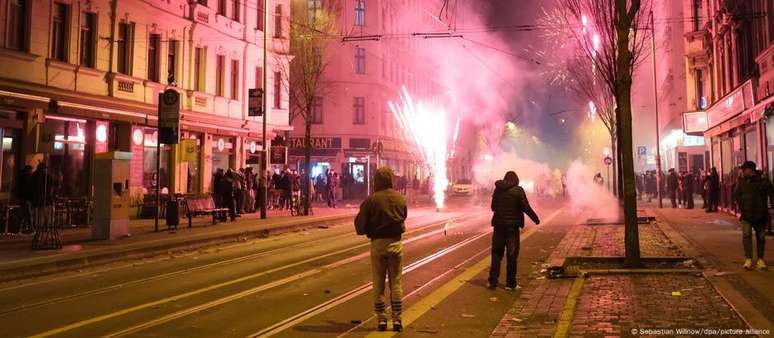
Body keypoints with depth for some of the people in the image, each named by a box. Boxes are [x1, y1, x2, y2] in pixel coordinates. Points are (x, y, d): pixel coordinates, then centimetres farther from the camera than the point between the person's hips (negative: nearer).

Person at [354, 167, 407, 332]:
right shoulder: (400, 199, -2)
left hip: (378, 244, -2)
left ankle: (382, 320, 12)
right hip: (396, 243, 2)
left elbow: (360, 227, -9)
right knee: (396, 283, 9)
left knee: (378, 284, 9)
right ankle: (397, 320, 9)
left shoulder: (371, 200, -11)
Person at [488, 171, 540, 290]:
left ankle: (493, 281, 10)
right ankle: (510, 283, 7)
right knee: (511, 255, 3)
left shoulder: (497, 190, 5)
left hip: (498, 224, 4)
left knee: (496, 253, 11)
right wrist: (536, 218, 0)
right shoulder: (518, 191, -9)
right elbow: (526, 207, -12)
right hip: (512, 226, -4)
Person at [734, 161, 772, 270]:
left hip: (761, 215, -1)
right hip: (747, 214, 1)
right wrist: (741, 207, -3)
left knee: (761, 237, 9)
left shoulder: (764, 181, -5)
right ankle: (748, 259, -6)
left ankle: (760, 259, 20)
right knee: (746, 235, -11)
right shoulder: (742, 181, 2)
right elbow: (736, 195, 8)